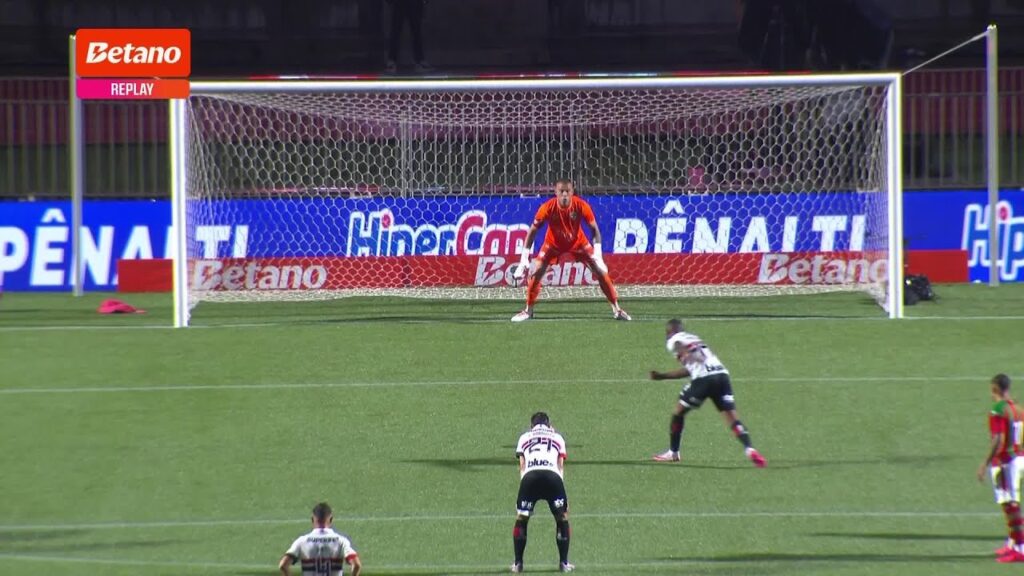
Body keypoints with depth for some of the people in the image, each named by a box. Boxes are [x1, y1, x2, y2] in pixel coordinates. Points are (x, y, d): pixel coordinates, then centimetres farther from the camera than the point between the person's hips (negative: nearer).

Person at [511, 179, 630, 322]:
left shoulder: (581, 205, -27)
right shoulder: (548, 208, -28)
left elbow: (594, 229, -16)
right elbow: (533, 231, -18)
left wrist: (597, 254, -27)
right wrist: (524, 259, -21)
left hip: (578, 242, 0)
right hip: (553, 243, 0)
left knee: (601, 271, -7)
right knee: (536, 272, -14)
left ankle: (616, 309, 5)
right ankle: (528, 311, 4)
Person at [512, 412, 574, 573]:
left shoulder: (524, 438, 32)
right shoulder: (557, 438, 31)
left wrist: (523, 482, 19)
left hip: (529, 476, 0)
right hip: (553, 476, 0)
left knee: (521, 519, 17)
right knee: (562, 518, 18)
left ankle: (518, 563, 17)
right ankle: (564, 563, 17)